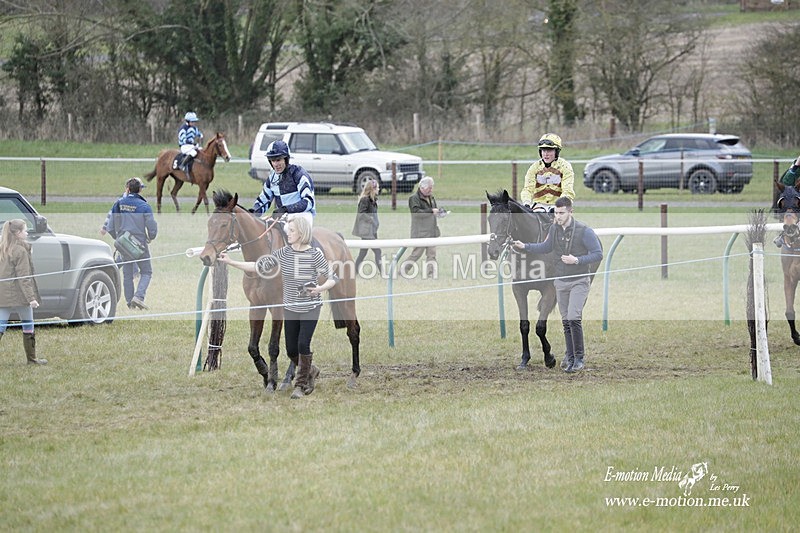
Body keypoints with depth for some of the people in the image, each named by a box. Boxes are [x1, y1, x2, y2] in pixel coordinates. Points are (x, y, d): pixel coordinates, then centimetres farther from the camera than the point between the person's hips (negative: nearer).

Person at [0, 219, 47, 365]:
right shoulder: (20, 251, -13)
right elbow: (23, 277, -16)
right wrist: (31, 297, -16)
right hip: (19, 294, -6)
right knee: (28, 325, 9)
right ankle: (31, 358, 17)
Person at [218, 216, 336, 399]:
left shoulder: (315, 254, -13)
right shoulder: (283, 253, -3)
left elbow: (332, 278, -8)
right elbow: (258, 266, -1)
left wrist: (320, 288, -27)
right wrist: (231, 262, -7)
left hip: (310, 308, -4)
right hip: (290, 308, 4)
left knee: (303, 344, -14)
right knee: (291, 350, 6)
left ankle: (301, 384, 2)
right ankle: (311, 371, 35)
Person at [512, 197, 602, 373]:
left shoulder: (584, 231, -15)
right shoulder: (554, 229, 2)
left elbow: (598, 254, -12)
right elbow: (546, 247, 20)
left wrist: (577, 260, -23)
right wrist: (525, 246, 8)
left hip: (579, 281, -5)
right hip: (561, 282, 5)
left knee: (573, 318, -16)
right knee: (565, 321, 9)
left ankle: (579, 359, -8)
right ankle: (570, 356, 20)